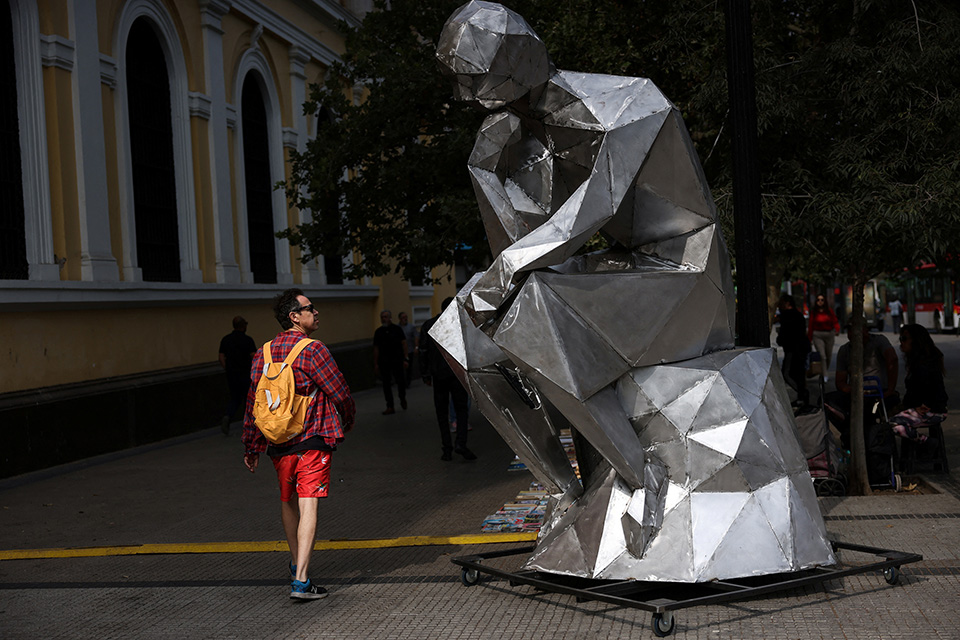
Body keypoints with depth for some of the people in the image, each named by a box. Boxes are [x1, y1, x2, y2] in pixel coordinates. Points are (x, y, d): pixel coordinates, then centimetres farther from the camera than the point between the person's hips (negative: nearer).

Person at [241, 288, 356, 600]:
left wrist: (251, 447, 15)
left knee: (287, 501, 22)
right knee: (308, 506, -7)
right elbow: (340, 393, -9)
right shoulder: (312, 350, -12)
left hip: (278, 443, 6)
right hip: (312, 441, -6)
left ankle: (296, 565, 36)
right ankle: (301, 581, -14)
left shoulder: (263, 353, 5)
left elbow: (253, 402, 8)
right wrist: (347, 421, 12)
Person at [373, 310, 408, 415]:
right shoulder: (378, 332, 8)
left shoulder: (397, 329, 2)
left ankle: (402, 399, 24)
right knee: (386, 383, 1)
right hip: (384, 362, 2)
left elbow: (404, 344, 1)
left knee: (401, 381, -4)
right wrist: (375, 364, 3)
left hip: (397, 360, -2)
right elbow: (376, 348, 8)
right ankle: (390, 407, 5)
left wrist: (405, 359, -7)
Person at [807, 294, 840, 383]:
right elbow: (810, 326, 4)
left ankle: (826, 371, 36)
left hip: (829, 334, 2)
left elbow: (835, 321, 0)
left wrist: (837, 330, -20)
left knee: (829, 356, 12)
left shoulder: (829, 311, 2)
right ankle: (825, 376, -11)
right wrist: (809, 339, 5)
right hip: (817, 335, -2)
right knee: (822, 356, -13)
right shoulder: (813, 312, 0)